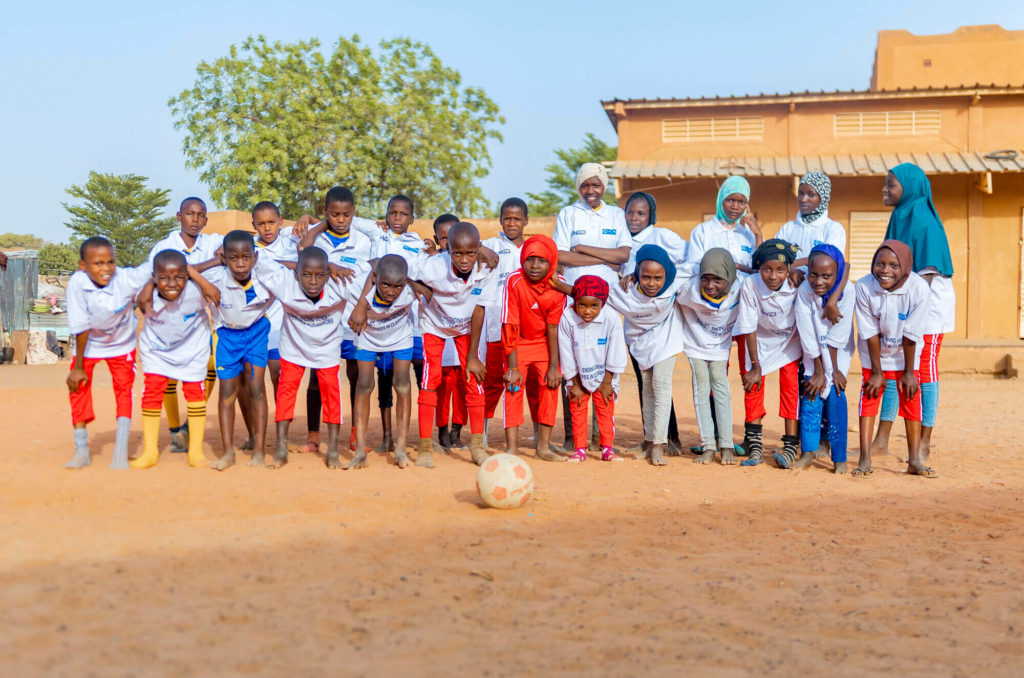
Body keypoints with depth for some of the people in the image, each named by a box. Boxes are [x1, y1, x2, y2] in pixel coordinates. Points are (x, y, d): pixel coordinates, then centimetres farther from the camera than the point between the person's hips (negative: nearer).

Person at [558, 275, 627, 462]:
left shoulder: (612, 319, -21)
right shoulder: (567, 319, -22)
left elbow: (615, 354, -12)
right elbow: (567, 355, -12)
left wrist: (607, 383, -8)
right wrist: (575, 384, -6)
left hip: (604, 378, 0)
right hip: (578, 378, 0)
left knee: (606, 411, 4)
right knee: (578, 412, 5)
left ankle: (607, 449, 14)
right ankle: (580, 450, 14)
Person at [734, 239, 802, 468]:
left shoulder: (797, 283, -28)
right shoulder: (750, 286, -28)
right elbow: (750, 328, -19)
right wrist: (755, 366, -14)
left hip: (791, 342, 0)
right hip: (761, 342, 1)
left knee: (791, 383, -10)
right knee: (753, 382, -4)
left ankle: (791, 445, -4)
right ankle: (754, 444, 6)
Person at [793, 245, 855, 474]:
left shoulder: (847, 292, -26)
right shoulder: (804, 291, -22)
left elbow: (837, 337, -22)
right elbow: (809, 337, -18)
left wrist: (834, 370, -17)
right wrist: (818, 372, -16)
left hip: (839, 352, -1)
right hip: (814, 353, 2)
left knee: (835, 394, -10)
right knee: (811, 394, -6)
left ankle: (839, 457, -2)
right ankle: (808, 451, 5)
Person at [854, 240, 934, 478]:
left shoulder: (918, 288, -28)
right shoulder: (864, 287, -27)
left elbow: (911, 335, -20)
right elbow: (871, 334, -19)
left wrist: (909, 372, -13)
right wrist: (877, 372, -13)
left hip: (905, 352, 0)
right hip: (874, 352, 0)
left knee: (911, 395, 0)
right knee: (870, 394, -4)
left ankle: (914, 460, 7)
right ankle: (865, 459, -3)